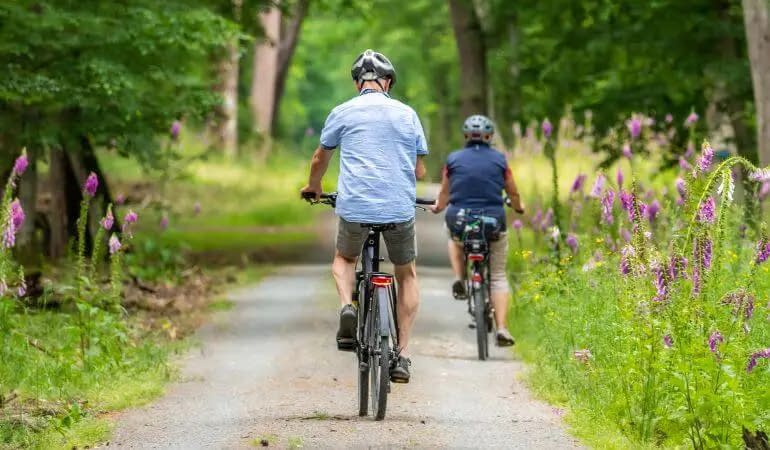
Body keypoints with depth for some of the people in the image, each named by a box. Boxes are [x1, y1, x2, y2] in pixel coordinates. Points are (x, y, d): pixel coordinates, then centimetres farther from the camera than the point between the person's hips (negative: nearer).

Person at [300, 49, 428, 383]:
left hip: (355, 208, -1)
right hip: (400, 208, 1)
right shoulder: (407, 114, 10)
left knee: (344, 259, 28)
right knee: (406, 275, 21)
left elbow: (320, 159, 20)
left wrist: (313, 187, 41)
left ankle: (347, 306, -3)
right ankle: (403, 354, 13)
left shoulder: (343, 113, 6)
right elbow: (419, 171, 15)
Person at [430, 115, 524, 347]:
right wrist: (518, 207, 34)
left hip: (459, 221, 1)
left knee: (455, 240, 38)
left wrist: (438, 207, 36)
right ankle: (501, 328, -3)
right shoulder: (499, 160, 2)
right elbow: (513, 193, 11)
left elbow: (444, 194, 13)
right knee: (498, 277, 11)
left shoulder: (453, 160, 3)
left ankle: (459, 280, 15)